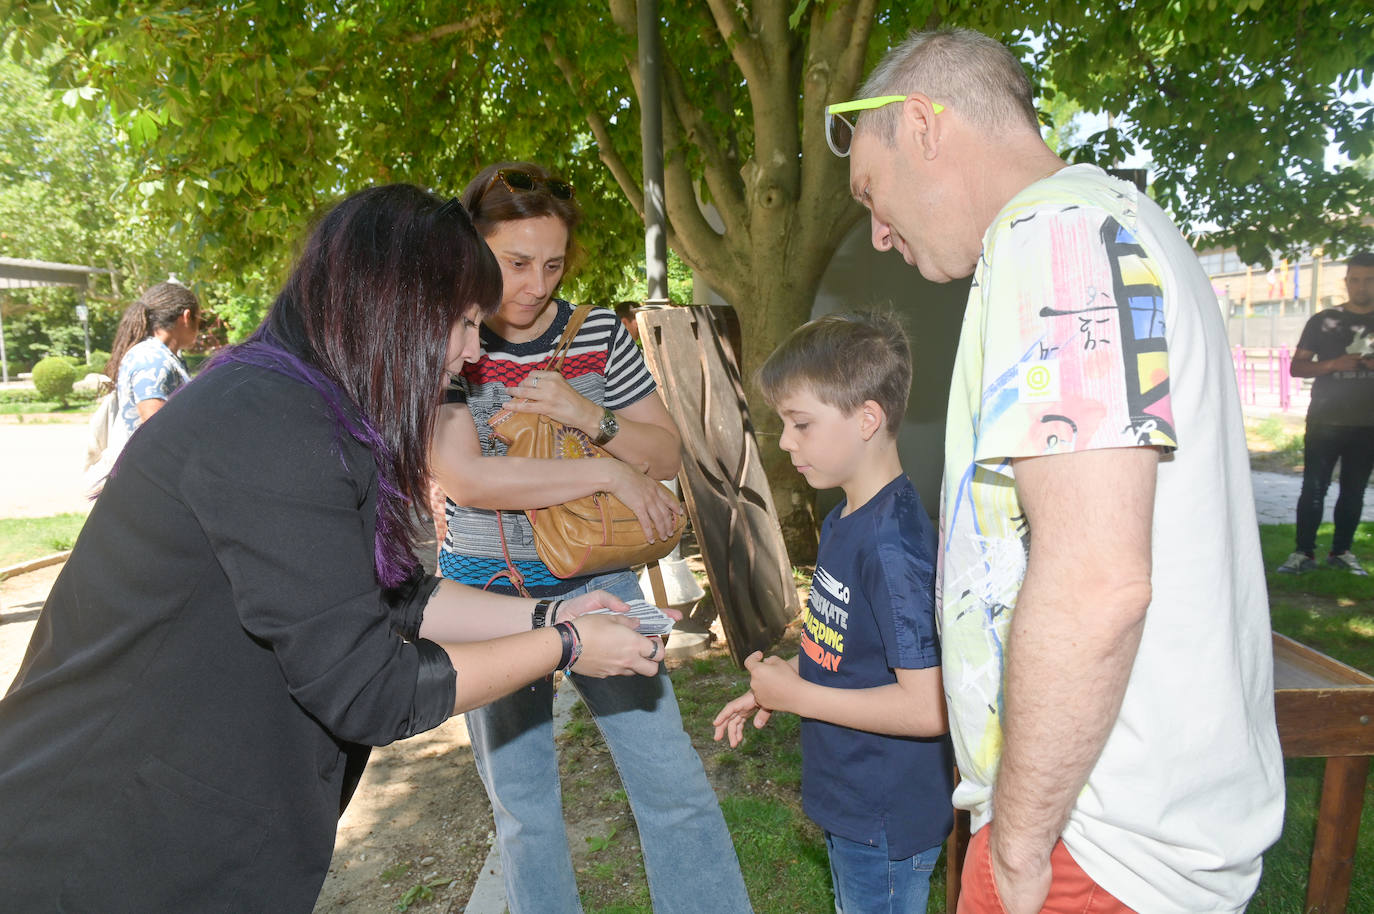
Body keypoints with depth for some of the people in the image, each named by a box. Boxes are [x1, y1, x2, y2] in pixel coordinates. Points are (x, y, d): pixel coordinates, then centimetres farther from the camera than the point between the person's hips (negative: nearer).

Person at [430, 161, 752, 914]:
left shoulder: (600, 334, -1)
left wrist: (591, 418, -18)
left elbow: (666, 455, 0)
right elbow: (463, 478, -23)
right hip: (489, 595, -1)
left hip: (595, 581, 2)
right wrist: (606, 472, -23)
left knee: (674, 782, 2)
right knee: (523, 809, 12)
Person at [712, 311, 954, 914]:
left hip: (889, 821, -9)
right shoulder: (842, 522, 2)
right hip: (850, 801, 9)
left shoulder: (894, 542, -28)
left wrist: (795, 695, -22)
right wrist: (775, 686, 1)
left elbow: (927, 707, -29)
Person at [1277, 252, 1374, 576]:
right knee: (1313, 489, -4)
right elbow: (1296, 367, 3)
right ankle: (1304, 553, 1)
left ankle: (1341, 551, 18)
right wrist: (1334, 364, -14)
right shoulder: (1323, 321, 5)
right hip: (1325, 421, -2)